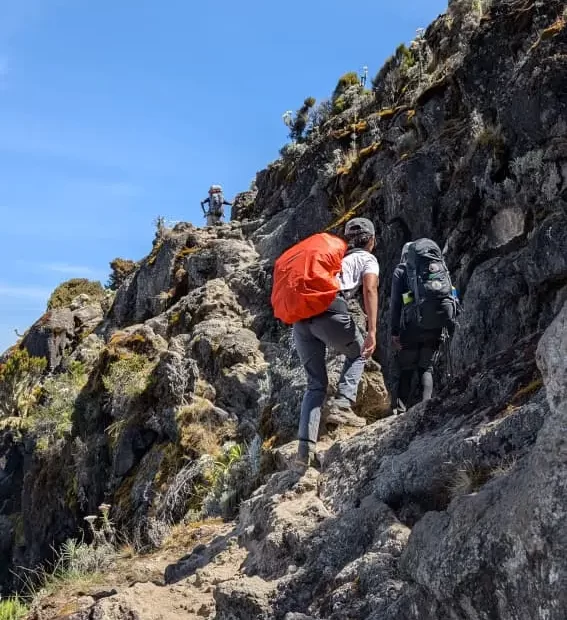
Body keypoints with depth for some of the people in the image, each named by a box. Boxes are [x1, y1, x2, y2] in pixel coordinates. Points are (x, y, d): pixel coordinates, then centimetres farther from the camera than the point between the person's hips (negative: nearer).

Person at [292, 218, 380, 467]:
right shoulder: (367, 259, 18)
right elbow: (370, 290, -1)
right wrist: (372, 331, -9)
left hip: (300, 315, 5)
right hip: (330, 309, -5)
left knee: (315, 383, 13)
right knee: (358, 354, 25)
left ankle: (306, 447, 2)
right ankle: (342, 404, 3)